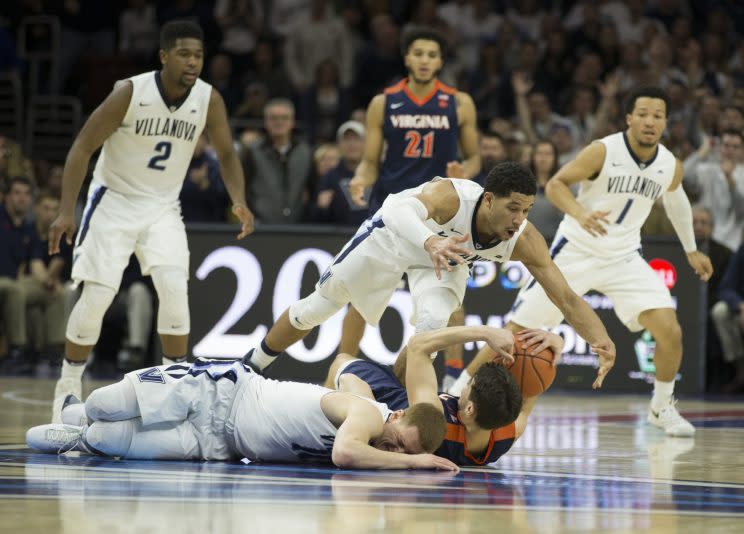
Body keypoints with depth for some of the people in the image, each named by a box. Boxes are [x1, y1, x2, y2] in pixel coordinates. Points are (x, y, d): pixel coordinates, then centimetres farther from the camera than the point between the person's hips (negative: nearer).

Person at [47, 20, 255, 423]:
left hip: (163, 208, 3)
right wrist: (67, 211, -22)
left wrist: (239, 202, -14)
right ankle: (67, 387, 10)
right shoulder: (130, 93, -21)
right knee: (97, 296, -7)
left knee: (174, 287, -17)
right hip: (114, 201, -2)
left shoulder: (209, 101, -12)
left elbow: (226, 155, 4)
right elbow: (82, 148, -15)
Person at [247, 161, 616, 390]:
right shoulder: (451, 195, -45)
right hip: (393, 235, -2)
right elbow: (400, 209, -64)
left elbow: (567, 298, -33)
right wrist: (431, 242, -84)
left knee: (433, 322, -27)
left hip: (444, 256, 2)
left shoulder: (524, 240, -33)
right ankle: (250, 368, 37)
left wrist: (603, 343, -50)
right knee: (316, 308, 11)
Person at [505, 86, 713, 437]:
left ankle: (661, 408, 9)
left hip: (623, 257, 3)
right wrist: (579, 213, -36)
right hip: (575, 251, -3)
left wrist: (691, 250, 24)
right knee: (518, 329, -3)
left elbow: (675, 200, 17)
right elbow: (555, 185, -17)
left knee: (670, 331, -13)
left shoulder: (671, 167, -5)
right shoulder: (604, 151, -19)